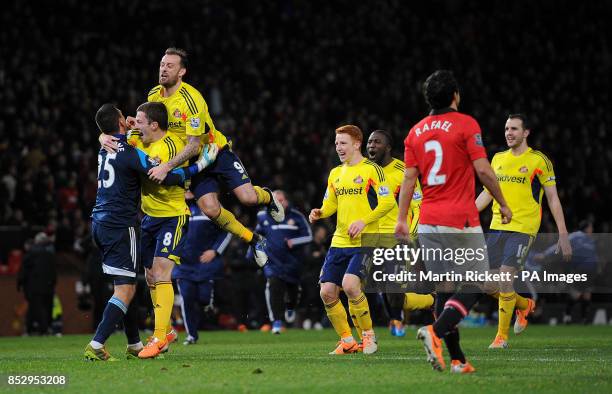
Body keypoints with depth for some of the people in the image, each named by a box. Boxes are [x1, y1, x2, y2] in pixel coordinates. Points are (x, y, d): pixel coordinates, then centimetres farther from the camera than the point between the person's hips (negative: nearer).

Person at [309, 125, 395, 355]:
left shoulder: (371, 169, -5)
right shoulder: (335, 174, 16)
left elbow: (387, 202, -11)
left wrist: (364, 221, -20)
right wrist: (319, 213, -1)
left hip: (364, 241, -7)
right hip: (339, 241, 7)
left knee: (350, 284, -24)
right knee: (327, 292, -2)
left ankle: (368, 334, -5)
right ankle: (347, 341, 12)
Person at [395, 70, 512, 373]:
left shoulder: (416, 131, 9)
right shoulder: (466, 124, -6)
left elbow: (409, 178, 6)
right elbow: (483, 170, -9)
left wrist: (401, 219, 7)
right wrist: (503, 204, 1)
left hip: (428, 223, 6)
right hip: (461, 220, -6)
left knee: (444, 290, 9)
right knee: (474, 286, -1)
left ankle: (457, 359, 7)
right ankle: (436, 331, -23)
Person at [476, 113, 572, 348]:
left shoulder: (539, 161, -2)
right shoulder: (498, 159, 13)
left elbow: (553, 199, -1)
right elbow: (487, 193, 20)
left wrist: (563, 235, -5)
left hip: (523, 228, -5)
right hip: (497, 227, 5)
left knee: (505, 276, -17)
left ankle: (502, 336, -4)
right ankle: (524, 305, 32)